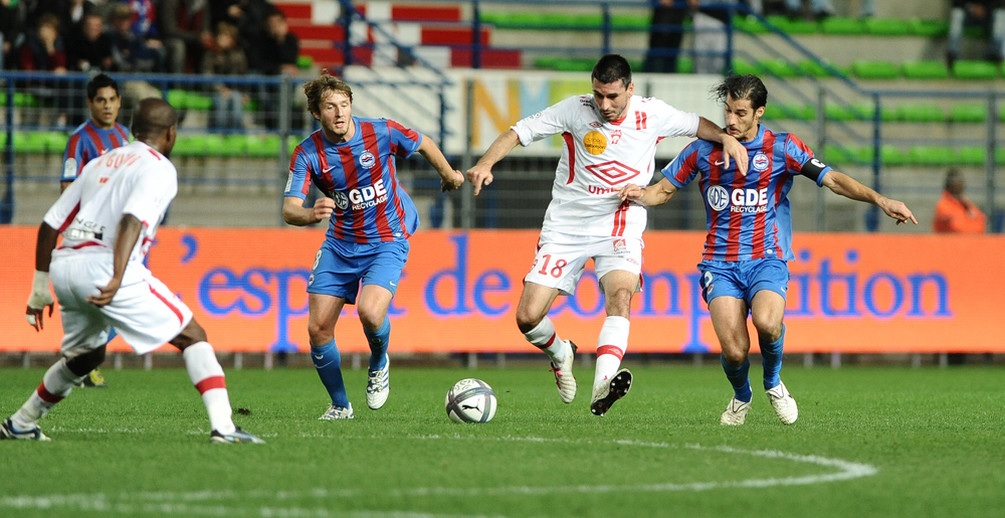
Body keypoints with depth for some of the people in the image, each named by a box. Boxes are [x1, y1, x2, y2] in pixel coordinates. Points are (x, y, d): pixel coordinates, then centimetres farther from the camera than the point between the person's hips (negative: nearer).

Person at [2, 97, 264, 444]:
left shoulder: (101, 164, 24)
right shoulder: (158, 168, 2)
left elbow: (50, 225, 21)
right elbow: (132, 220, -17)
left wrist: (40, 287, 26)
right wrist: (117, 280, -28)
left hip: (62, 265, 7)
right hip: (104, 266, -7)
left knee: (85, 356, 30)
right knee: (192, 336, 0)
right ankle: (222, 426, -15)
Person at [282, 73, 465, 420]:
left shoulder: (381, 133, -16)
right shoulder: (308, 153, -12)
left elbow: (423, 144, 6)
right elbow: (289, 210, -20)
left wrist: (448, 174, 23)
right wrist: (311, 214, -44)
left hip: (387, 241, -3)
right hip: (339, 244, 3)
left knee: (370, 312, -27)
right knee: (318, 328, -5)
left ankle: (378, 365, 8)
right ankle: (340, 405, 17)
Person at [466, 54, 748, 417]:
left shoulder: (652, 115, -3)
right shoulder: (574, 110, -8)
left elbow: (696, 125, 15)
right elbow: (518, 132, -7)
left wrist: (726, 138, -5)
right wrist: (486, 163, -24)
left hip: (620, 227, 0)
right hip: (566, 226, 0)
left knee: (620, 292, -31)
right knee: (528, 317, -8)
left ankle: (602, 387, -45)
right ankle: (560, 354, 28)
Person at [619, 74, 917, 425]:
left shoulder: (781, 148, -1)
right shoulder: (704, 150, 4)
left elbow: (833, 180, -6)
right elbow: (665, 190, 14)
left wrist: (880, 200, -19)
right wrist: (639, 195, -9)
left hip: (767, 260, -1)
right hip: (720, 262, 1)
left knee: (767, 322, -32)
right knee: (734, 350, -19)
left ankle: (773, 382, 2)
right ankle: (741, 397, 18)